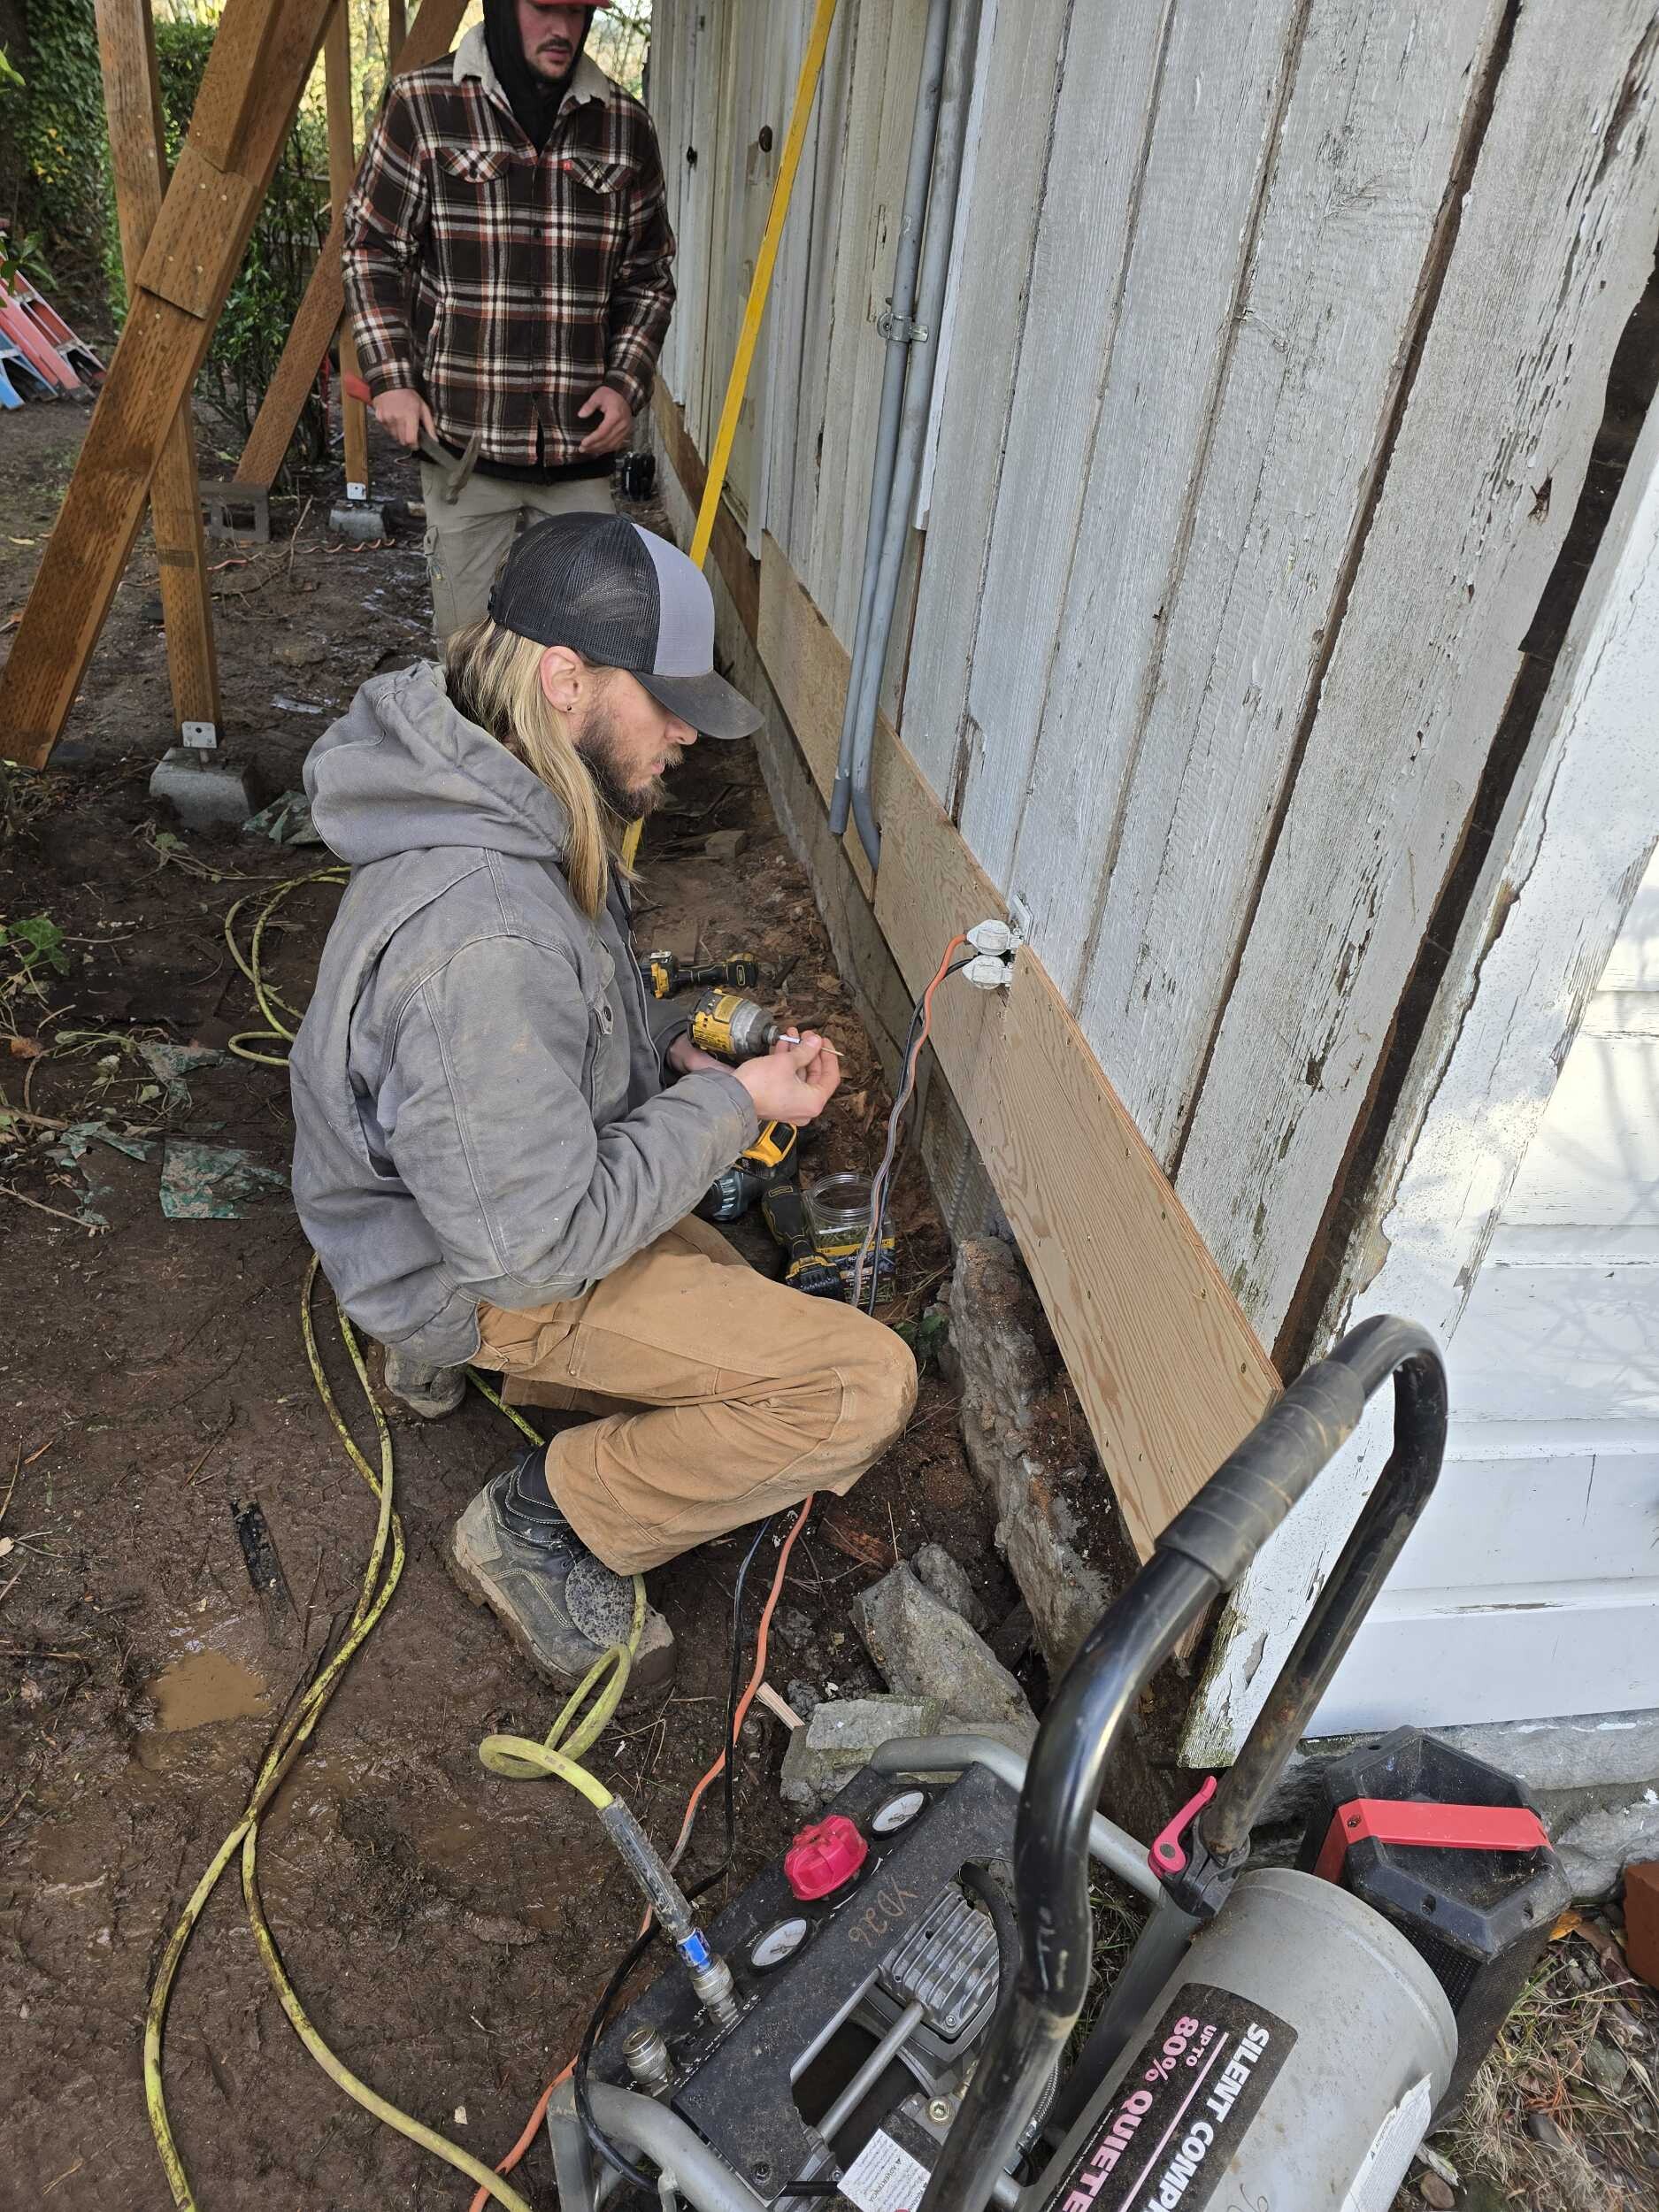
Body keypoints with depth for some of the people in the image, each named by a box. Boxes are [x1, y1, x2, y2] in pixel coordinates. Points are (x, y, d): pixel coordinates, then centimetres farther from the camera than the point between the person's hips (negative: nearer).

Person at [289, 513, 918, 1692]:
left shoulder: (513, 803, -6)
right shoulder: (480, 939, -37)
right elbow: (537, 1245, -30)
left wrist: (677, 1046, -3)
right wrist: (729, 1105, -21)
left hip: (519, 1183, 9)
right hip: (490, 1269, -9)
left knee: (779, 1324, 21)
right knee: (866, 1386, -15)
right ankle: (541, 1522, 1)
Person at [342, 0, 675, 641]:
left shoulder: (625, 127, 8)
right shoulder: (422, 106, 1)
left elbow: (648, 278, 15)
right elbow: (371, 249, 5)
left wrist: (626, 384, 0)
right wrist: (391, 378, -5)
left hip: (581, 446, 2)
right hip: (461, 438, -2)